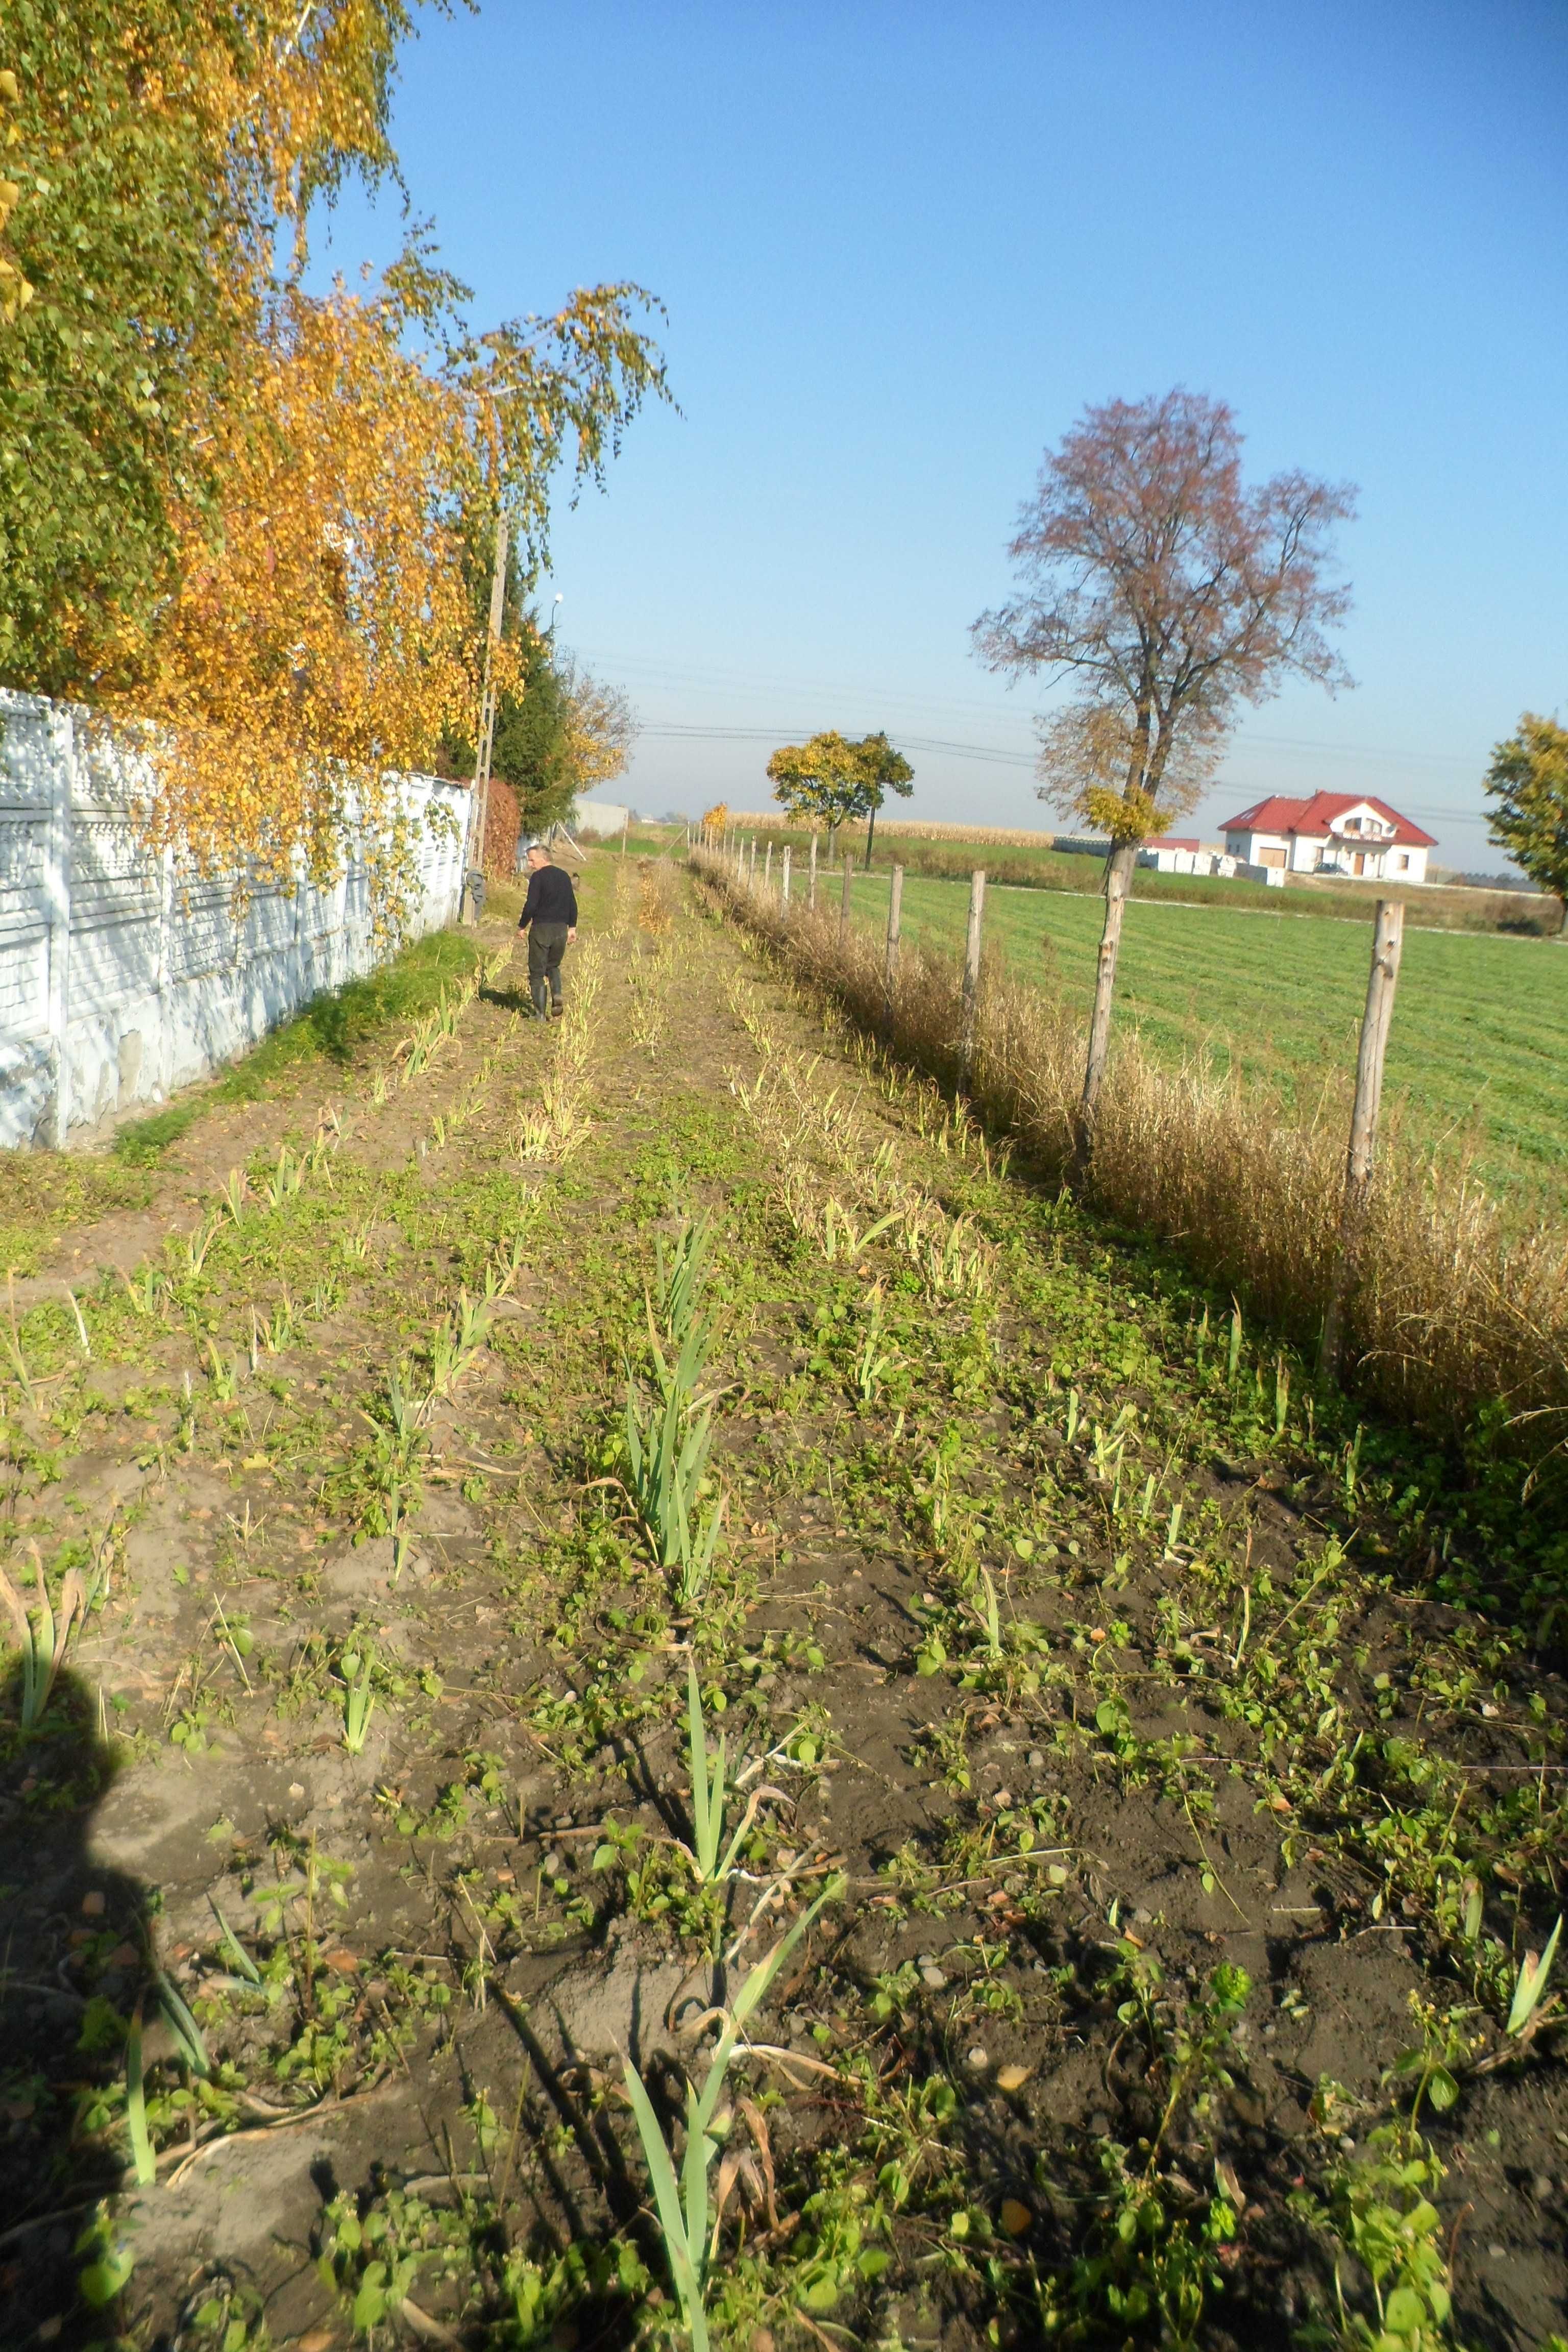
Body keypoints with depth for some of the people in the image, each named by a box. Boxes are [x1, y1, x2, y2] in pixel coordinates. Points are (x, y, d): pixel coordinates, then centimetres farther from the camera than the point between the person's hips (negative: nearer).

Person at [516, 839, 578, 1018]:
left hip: (541, 928, -6)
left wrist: (522, 925, -4)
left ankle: (541, 1013, 1)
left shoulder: (538, 877, -11)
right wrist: (572, 927, 19)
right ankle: (557, 995, -2)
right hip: (561, 929, 6)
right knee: (553, 966, 24)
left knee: (537, 972, 3)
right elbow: (573, 904, 14)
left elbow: (531, 905, -15)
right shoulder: (564, 877, 11)